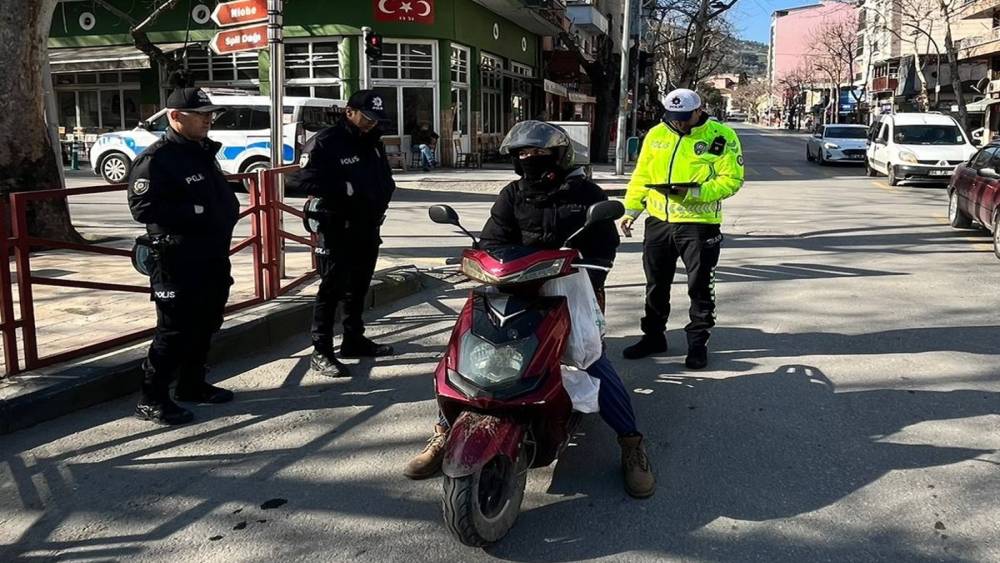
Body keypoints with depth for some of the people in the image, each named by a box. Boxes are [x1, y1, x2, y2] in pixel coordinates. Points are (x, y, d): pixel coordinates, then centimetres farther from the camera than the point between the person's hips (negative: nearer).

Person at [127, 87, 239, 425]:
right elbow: (143, 208, -22)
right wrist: (196, 212, -23)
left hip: (213, 257, 9)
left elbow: (220, 196, 27)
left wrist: (227, 212, 6)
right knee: (175, 330, -5)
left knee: (206, 324, 17)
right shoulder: (156, 159, -13)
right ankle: (151, 400, 7)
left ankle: (192, 384, 32)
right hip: (178, 260, -9)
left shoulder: (203, 153, 16)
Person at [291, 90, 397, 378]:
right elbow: (305, 180, -19)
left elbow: (386, 179, 23)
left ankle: (354, 340, 31)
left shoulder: (374, 143, 13)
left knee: (358, 288, 17)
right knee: (331, 290, -5)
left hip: (368, 229, 8)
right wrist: (345, 189, -23)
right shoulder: (325, 142, -12)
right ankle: (321, 352, 0)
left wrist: (380, 203, 3)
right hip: (337, 231, -8)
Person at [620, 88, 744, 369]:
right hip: (658, 221, 5)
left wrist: (694, 193, -23)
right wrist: (630, 210, 6)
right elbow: (641, 176, 12)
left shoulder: (721, 136, -7)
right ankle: (653, 336, 28)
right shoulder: (656, 135, 6)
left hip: (699, 223, -4)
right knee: (656, 285, 14)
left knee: (700, 287, 5)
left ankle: (698, 343, 17)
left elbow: (732, 179, -12)